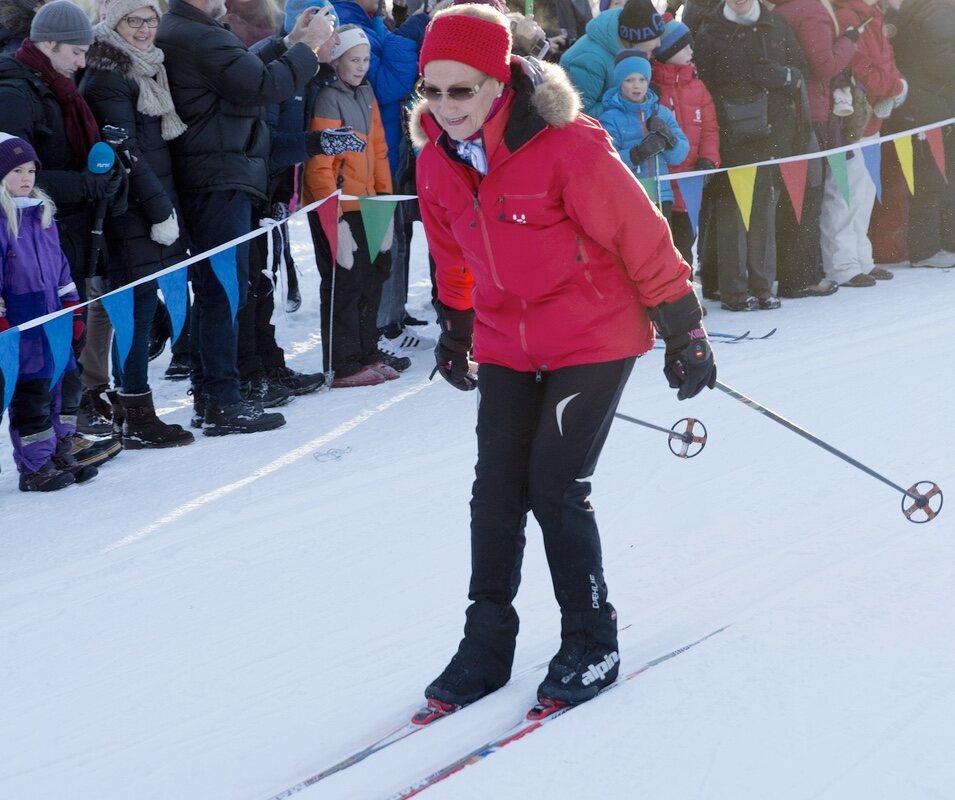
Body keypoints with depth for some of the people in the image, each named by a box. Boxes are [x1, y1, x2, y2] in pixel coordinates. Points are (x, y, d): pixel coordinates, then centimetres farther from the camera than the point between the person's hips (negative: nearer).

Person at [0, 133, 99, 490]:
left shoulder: (42, 213, 14)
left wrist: (72, 307, 18)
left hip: (53, 318, 8)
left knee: (60, 389, 13)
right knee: (29, 396, -4)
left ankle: (60, 456, 24)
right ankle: (34, 467, 3)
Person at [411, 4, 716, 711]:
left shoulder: (568, 148, -24)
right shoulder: (438, 162, -4)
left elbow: (641, 235, -16)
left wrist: (682, 329, -10)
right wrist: (455, 325, 24)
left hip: (595, 337, -5)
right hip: (506, 346, 6)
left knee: (556, 486, -7)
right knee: (496, 490, 3)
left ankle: (593, 641, 9)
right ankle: (487, 643, 15)